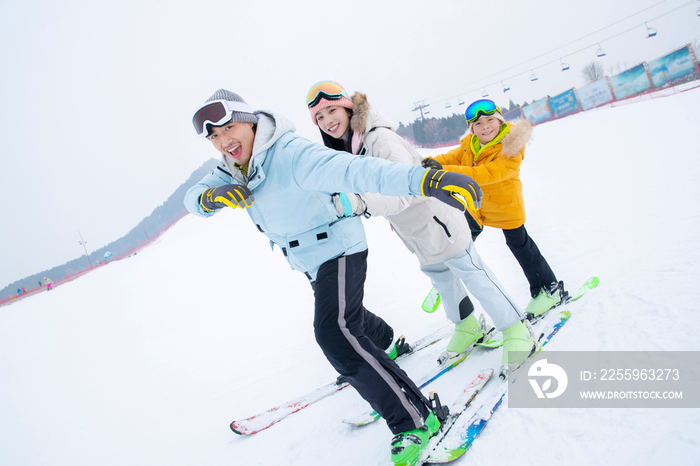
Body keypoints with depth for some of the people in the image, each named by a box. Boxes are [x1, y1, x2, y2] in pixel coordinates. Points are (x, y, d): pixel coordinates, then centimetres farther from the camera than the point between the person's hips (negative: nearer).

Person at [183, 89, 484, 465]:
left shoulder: (290, 155, -32)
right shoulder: (232, 170, -3)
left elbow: (352, 170, -46)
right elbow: (192, 198, -6)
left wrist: (425, 179, -61)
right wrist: (211, 196, -33)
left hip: (338, 248, -9)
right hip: (310, 261, 9)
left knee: (334, 330, -24)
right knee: (342, 313, 30)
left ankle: (414, 419, -15)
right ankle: (384, 344, 63)